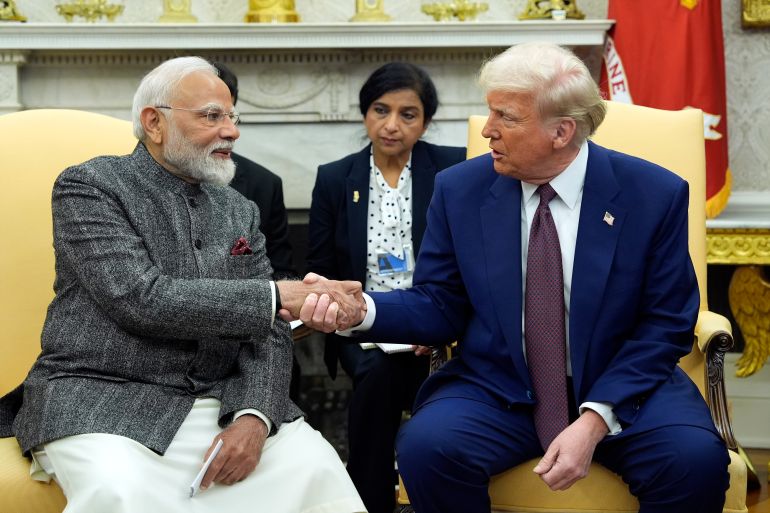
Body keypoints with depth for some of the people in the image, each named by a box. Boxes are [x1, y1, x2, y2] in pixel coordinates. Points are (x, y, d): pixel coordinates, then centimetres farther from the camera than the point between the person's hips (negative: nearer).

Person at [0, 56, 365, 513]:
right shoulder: (89, 186, -3)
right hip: (103, 401, -4)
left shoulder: (240, 212, 13)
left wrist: (254, 416, -12)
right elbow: (142, 299, -16)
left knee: (317, 468, -20)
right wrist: (277, 297, -17)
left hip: (219, 404, 4)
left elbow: (267, 332, 8)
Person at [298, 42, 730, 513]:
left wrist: (596, 419, -17)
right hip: (496, 390, 2)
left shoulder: (655, 194, -7)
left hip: (620, 387, -1)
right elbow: (439, 307, 4)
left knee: (696, 459, -30)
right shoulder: (460, 190, -1)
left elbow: (666, 325, -5)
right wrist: (362, 309, -16)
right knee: (426, 447, -28)